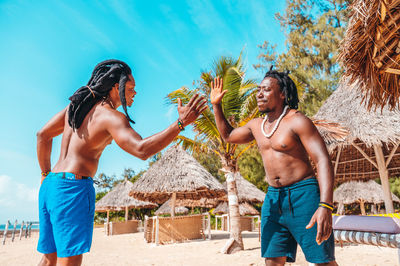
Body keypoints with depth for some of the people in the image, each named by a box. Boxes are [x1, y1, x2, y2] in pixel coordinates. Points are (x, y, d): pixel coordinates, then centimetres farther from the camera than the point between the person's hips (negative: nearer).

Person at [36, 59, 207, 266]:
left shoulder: (79, 104, 14)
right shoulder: (111, 116, -12)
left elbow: (43, 135, 19)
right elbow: (141, 150, -28)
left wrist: (46, 174, 25)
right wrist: (181, 122, -27)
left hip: (50, 185, 9)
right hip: (74, 187, -9)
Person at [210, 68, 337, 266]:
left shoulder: (297, 121, -9)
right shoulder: (256, 125, 12)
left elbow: (323, 161, -16)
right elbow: (228, 135, 28)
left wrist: (325, 206, -28)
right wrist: (216, 105, 17)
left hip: (303, 195, -6)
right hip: (273, 199, 6)